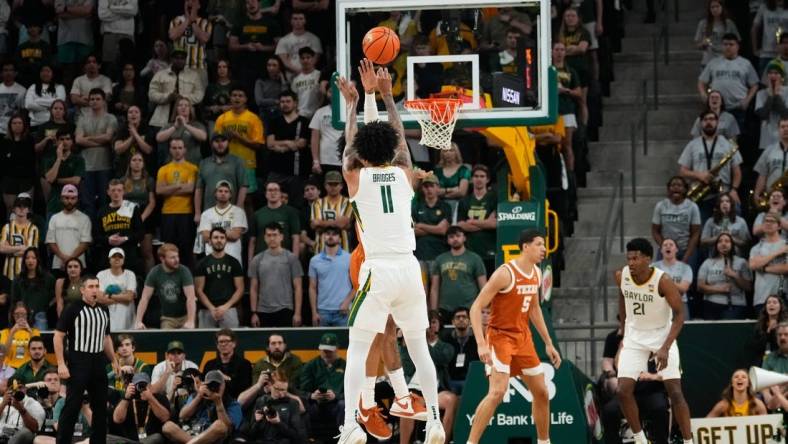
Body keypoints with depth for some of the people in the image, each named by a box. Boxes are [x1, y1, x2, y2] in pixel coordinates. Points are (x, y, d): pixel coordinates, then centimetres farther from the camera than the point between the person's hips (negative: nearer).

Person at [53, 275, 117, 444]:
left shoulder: (104, 310, 13)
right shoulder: (72, 310, -6)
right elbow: (58, 336, -8)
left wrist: (114, 361, 19)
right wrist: (61, 364, -14)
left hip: (98, 363, 6)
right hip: (78, 362, -6)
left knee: (100, 406, 9)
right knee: (72, 406, -8)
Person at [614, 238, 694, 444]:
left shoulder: (663, 281, -25)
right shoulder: (621, 276, -11)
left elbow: (679, 315, -21)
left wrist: (665, 348, -30)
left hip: (662, 335, -4)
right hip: (634, 337, 4)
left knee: (675, 391, -10)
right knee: (624, 390, -8)